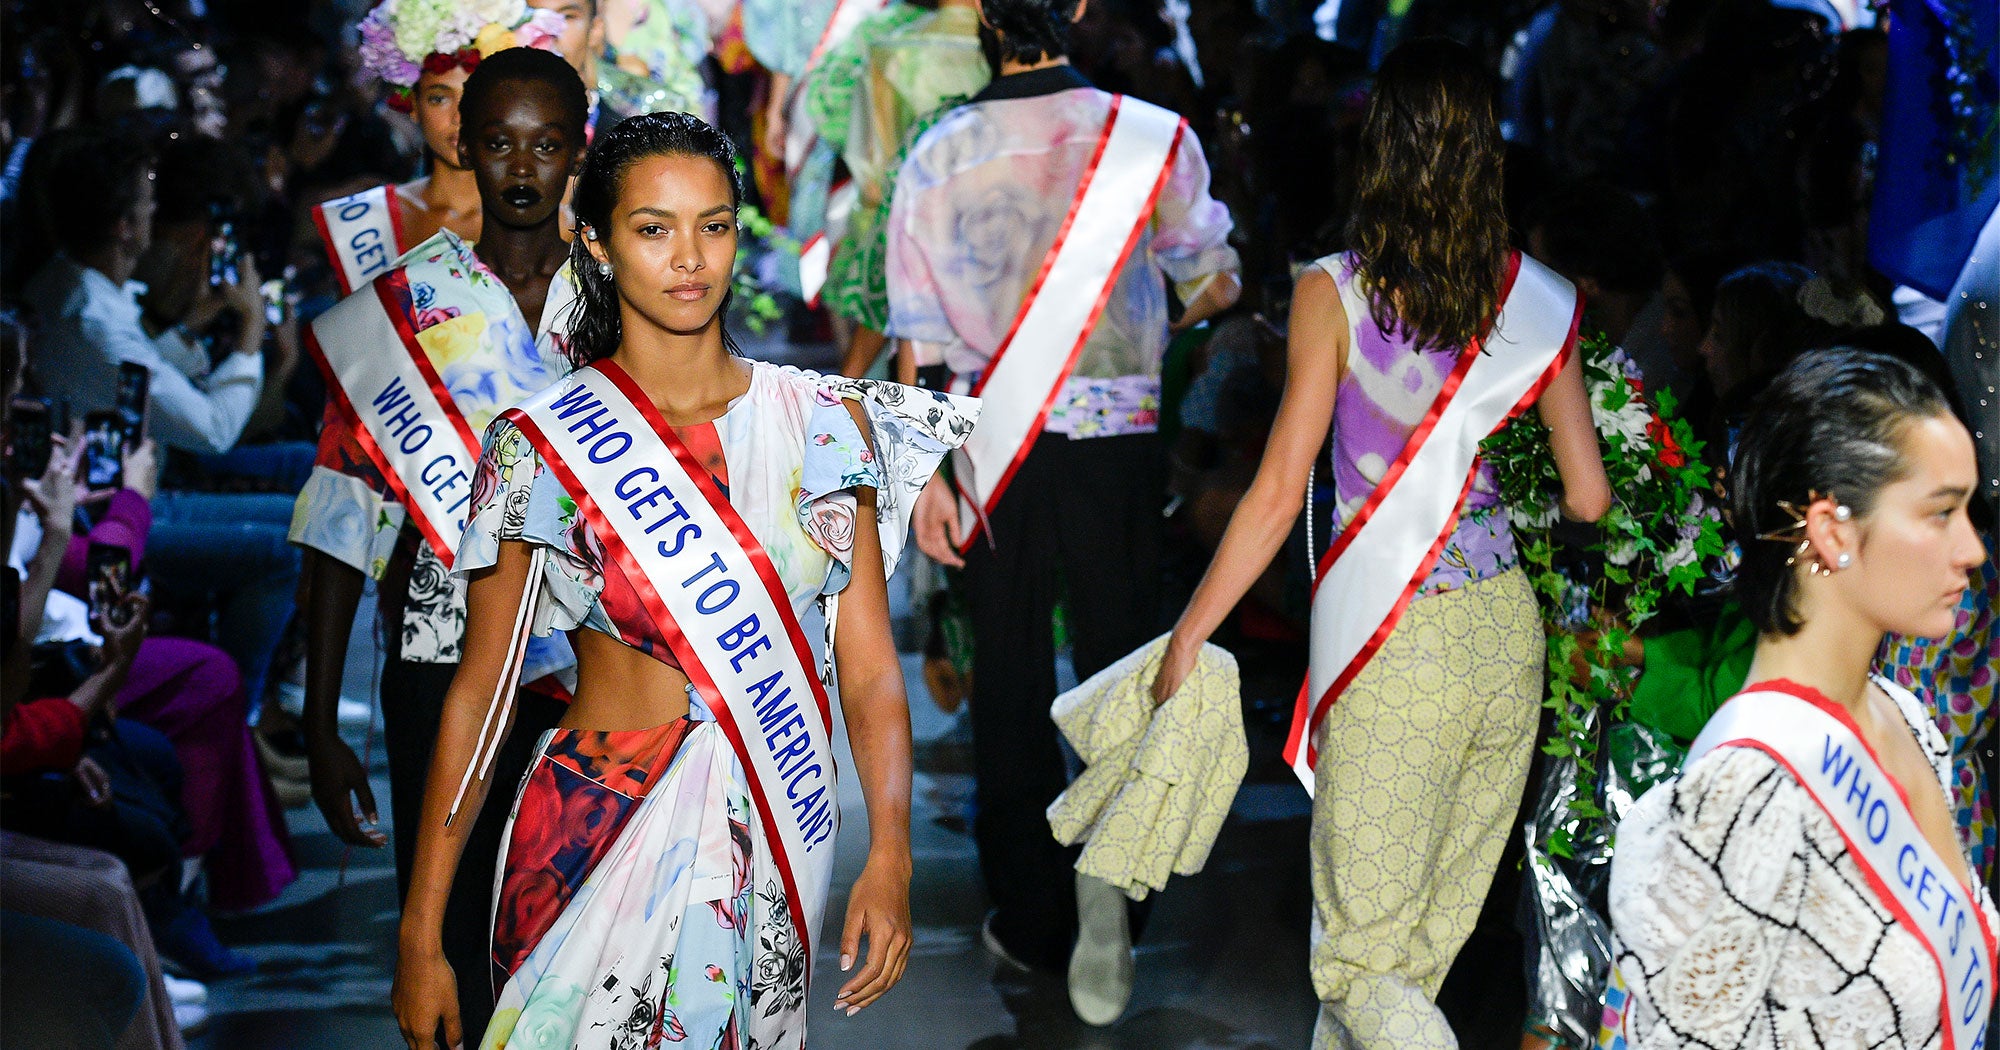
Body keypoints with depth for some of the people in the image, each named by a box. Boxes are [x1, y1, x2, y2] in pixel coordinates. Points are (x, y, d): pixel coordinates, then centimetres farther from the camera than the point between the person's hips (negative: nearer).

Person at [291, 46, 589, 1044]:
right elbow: (343, 524, 1)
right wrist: (322, 726, -1)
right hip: (444, 672, -1)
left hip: (596, 678, 1)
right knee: (453, 946, 2)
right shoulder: (400, 306, 0)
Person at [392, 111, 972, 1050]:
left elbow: (868, 667, 0)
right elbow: (478, 691, -2)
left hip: (774, 847, 2)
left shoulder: (821, 426, 2)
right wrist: (420, 938, -4)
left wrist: (890, 855, -14)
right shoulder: (539, 447, -3)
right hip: (600, 835, -2)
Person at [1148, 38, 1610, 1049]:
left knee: (1364, 952, 3)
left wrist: (1188, 634, -2)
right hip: (1507, 625, 5)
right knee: (1423, 935, 16)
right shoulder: (1536, 300, 1)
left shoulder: (1336, 291, -9)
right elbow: (1589, 497, 3)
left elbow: (1279, 492, -10)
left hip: (1394, 641, -5)